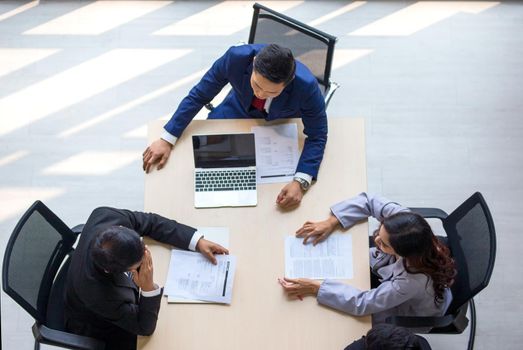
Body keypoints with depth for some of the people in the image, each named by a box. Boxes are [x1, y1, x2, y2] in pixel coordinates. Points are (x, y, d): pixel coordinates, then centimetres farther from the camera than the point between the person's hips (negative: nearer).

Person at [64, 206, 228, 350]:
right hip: (102, 330, -5)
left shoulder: (105, 217, -34)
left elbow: (150, 222, -16)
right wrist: (148, 288, -45)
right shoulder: (99, 294, -44)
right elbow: (144, 327, -28)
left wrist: (198, 241, -23)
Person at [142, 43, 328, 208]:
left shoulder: (306, 86, -40)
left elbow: (317, 136, -25)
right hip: (239, 112, 2)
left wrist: (300, 182, -40)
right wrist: (167, 140, -21)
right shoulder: (236, 57, -36)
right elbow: (199, 95, -22)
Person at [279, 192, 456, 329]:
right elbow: (369, 201, -20)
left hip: (410, 309, -5)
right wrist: (331, 223, -29)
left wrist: (314, 288, -37)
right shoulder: (404, 220, -36)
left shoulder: (416, 279, -46)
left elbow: (362, 303, -37)